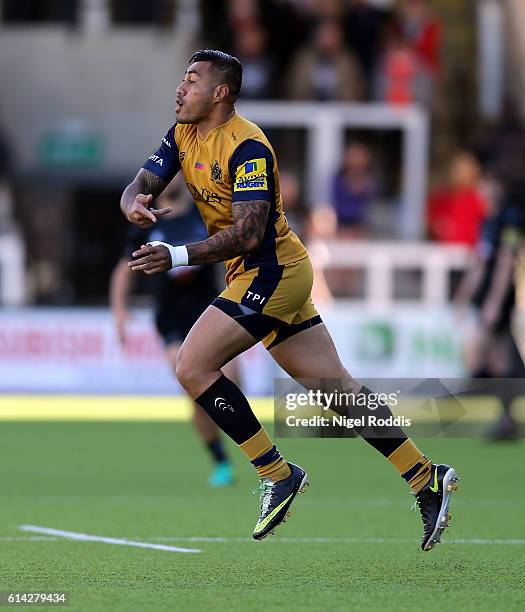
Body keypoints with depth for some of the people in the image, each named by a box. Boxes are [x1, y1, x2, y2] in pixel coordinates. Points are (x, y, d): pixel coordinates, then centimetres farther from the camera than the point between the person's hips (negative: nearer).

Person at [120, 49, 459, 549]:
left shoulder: (248, 147, -20)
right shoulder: (183, 136, 8)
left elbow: (249, 233, -27)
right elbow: (140, 186, 6)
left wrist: (178, 256, -33)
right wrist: (135, 205, -18)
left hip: (271, 273, -9)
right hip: (268, 280, 9)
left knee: (193, 368, -15)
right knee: (334, 386, 8)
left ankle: (278, 475, -8)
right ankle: (427, 480, 11)